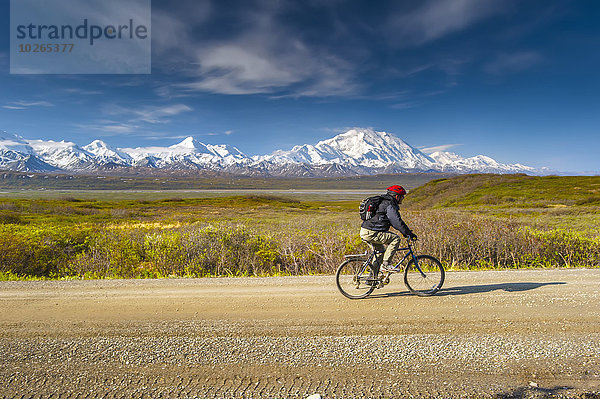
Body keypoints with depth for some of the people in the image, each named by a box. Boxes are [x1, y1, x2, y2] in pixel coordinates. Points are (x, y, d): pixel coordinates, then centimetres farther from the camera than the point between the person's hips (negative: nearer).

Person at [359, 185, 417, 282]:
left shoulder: (384, 202, 22)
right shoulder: (390, 205, -11)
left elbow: (393, 221, 29)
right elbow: (397, 221, -16)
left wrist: (405, 232, 28)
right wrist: (409, 234, -10)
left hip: (365, 232, 10)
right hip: (371, 233, -10)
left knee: (380, 251, 23)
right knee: (395, 238, -8)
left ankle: (372, 278, 24)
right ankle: (386, 263, -6)